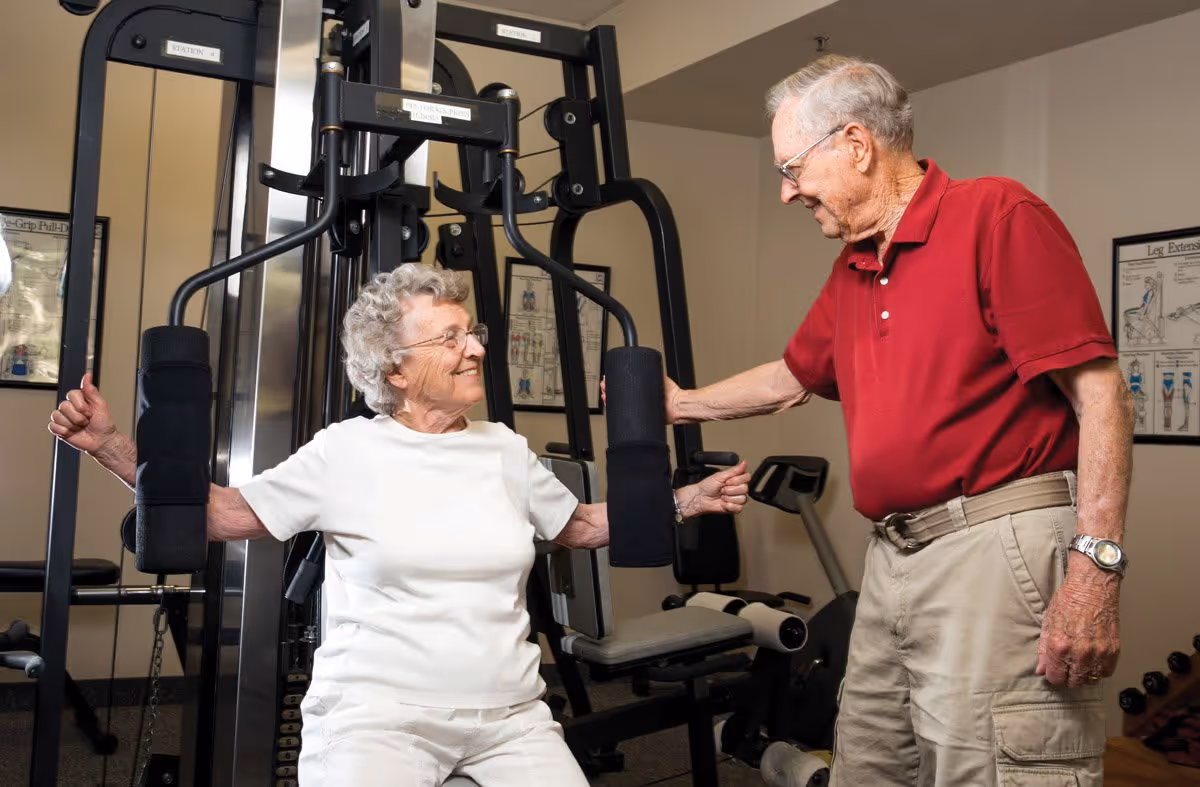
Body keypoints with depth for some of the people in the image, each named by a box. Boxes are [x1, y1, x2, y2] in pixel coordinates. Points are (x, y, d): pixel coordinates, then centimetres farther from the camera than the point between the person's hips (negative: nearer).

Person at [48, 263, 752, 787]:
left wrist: (686, 500, 11)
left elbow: (580, 527, 20)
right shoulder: (348, 451, -2)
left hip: (509, 714, 4)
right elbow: (226, 514, 0)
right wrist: (111, 444, -9)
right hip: (377, 713, -4)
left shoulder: (507, 451, 9)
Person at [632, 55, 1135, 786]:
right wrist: (681, 404, 38)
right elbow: (791, 378, 33)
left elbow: (1099, 391, -13)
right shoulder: (850, 273, 16)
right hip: (892, 560, 8)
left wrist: (1096, 567, -19)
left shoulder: (997, 215, -8)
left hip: (997, 553, -8)